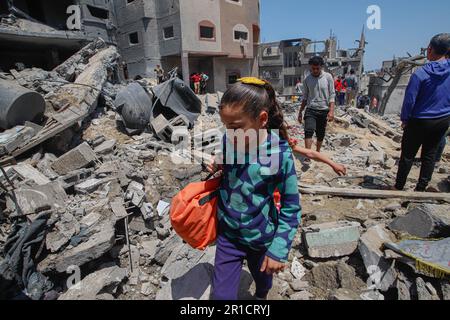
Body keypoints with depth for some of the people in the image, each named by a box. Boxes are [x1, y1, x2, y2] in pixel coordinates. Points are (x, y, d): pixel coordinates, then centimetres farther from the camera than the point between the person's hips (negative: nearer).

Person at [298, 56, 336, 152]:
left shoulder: (328, 77, 0)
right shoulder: (307, 79, 5)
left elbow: (332, 95, -2)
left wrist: (331, 111, -12)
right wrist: (300, 112, 10)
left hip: (324, 110, 0)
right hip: (311, 109, 0)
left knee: (321, 134, 9)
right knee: (308, 131, -18)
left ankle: (317, 152, 27)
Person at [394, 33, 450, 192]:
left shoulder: (421, 73, -19)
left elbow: (409, 100, -16)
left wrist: (404, 119, -2)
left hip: (420, 121, -5)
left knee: (408, 154, 6)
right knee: (430, 154, 14)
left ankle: (399, 187, 17)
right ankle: (421, 188, 22)